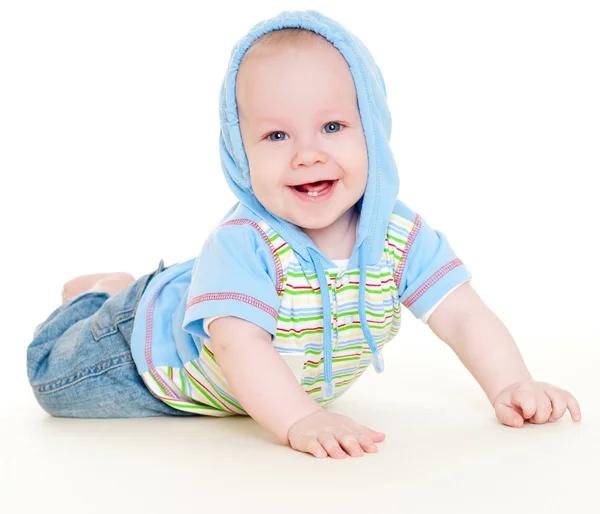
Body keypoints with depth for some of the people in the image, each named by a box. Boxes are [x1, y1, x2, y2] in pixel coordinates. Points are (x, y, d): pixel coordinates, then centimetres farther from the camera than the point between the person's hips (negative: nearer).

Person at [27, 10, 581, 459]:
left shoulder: (400, 236, -25)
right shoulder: (243, 245, -40)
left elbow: (464, 316, -26)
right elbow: (238, 345, -49)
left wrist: (511, 387, -42)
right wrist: (300, 419, -64)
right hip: (153, 341, -5)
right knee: (54, 375, 14)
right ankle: (102, 292, 36)